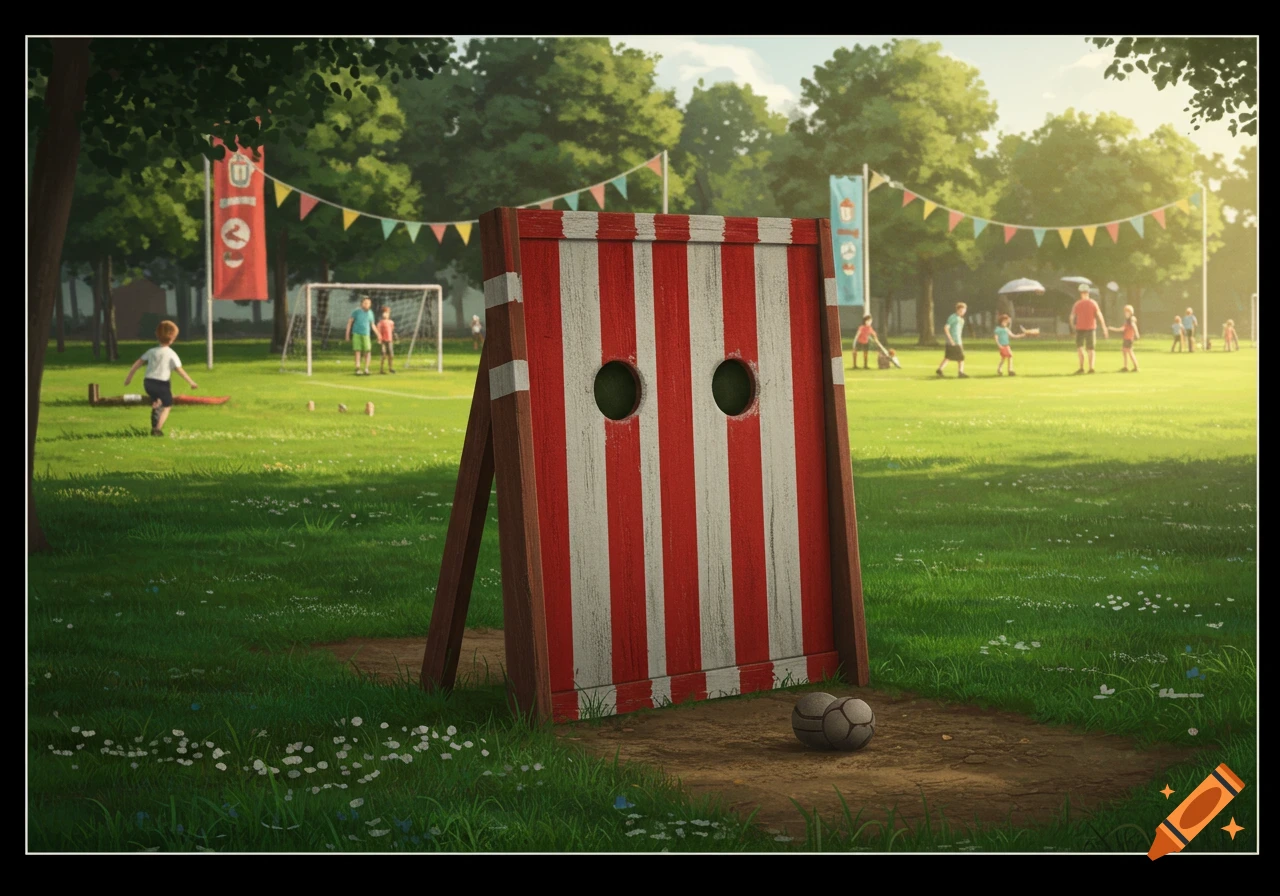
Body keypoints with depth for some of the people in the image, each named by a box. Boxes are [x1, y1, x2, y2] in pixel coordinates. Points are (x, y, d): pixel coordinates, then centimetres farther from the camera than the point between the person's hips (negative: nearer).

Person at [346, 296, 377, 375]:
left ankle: (366, 369, 1)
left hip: (366, 334, 2)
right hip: (356, 334, -2)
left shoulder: (370, 313, 7)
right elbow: (350, 322, 3)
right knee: (358, 351, -4)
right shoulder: (356, 311, -2)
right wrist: (347, 333, 0)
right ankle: (357, 369, -1)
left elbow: (372, 325, 16)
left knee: (368, 351, -8)